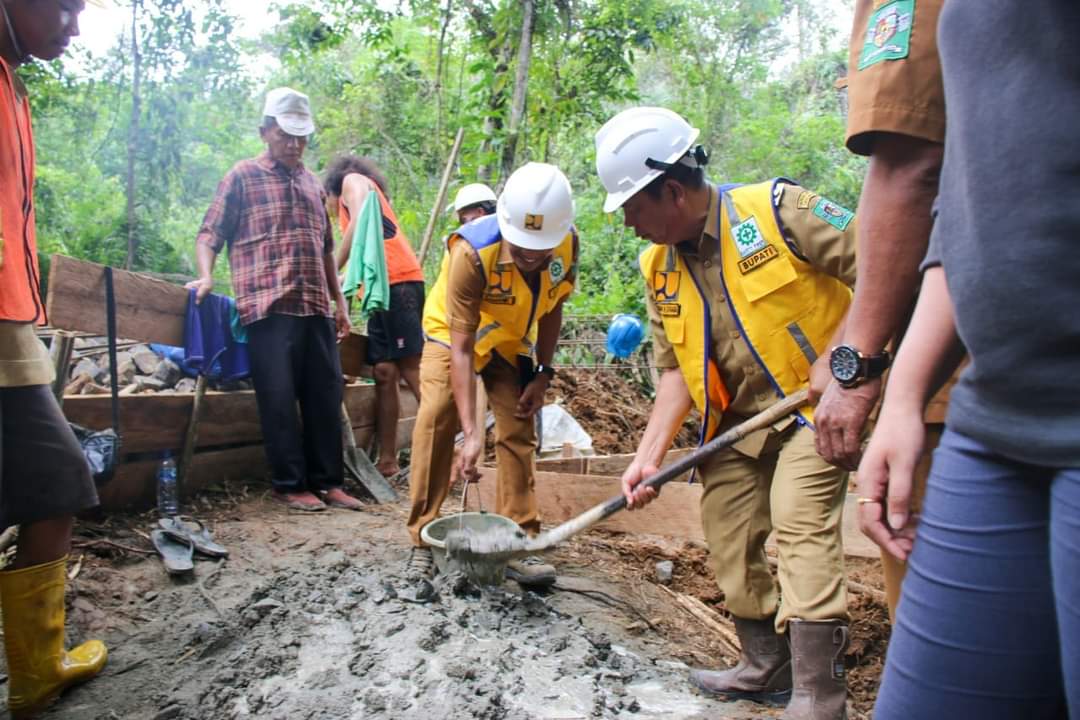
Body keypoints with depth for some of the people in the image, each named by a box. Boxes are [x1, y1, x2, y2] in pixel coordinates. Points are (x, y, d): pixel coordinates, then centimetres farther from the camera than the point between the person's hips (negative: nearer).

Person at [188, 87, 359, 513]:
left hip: (316, 307, 5)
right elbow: (209, 234, 1)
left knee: (326, 395, 5)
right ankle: (289, 485, 8)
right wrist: (206, 275, -17)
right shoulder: (243, 176, 5)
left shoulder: (313, 183, 21)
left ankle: (327, 481, 14)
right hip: (268, 307, -5)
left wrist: (339, 302, 22)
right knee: (279, 398, -3)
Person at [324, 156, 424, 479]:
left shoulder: (352, 179, 12)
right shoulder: (368, 191, 36)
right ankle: (387, 461, 4)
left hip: (397, 283, -9)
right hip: (383, 289, 9)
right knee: (384, 373, 3)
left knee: (411, 371, -14)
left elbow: (360, 224, -8)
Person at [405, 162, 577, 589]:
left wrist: (542, 374, -8)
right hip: (452, 334, -3)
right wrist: (472, 431, -40)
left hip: (511, 342, 4)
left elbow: (551, 309, -5)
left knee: (519, 433, -1)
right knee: (435, 422, -18)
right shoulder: (472, 251, -38)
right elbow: (460, 348, -36)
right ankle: (422, 543, -6)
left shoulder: (568, 245, -25)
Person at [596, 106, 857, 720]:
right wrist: (650, 455, -7)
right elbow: (677, 370, 2)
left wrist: (842, 354, -25)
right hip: (736, 417, 7)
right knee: (730, 537, 8)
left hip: (814, 401, -6)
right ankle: (767, 668, 28)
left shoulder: (776, 210, -17)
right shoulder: (659, 269, 1)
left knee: (800, 524, -18)